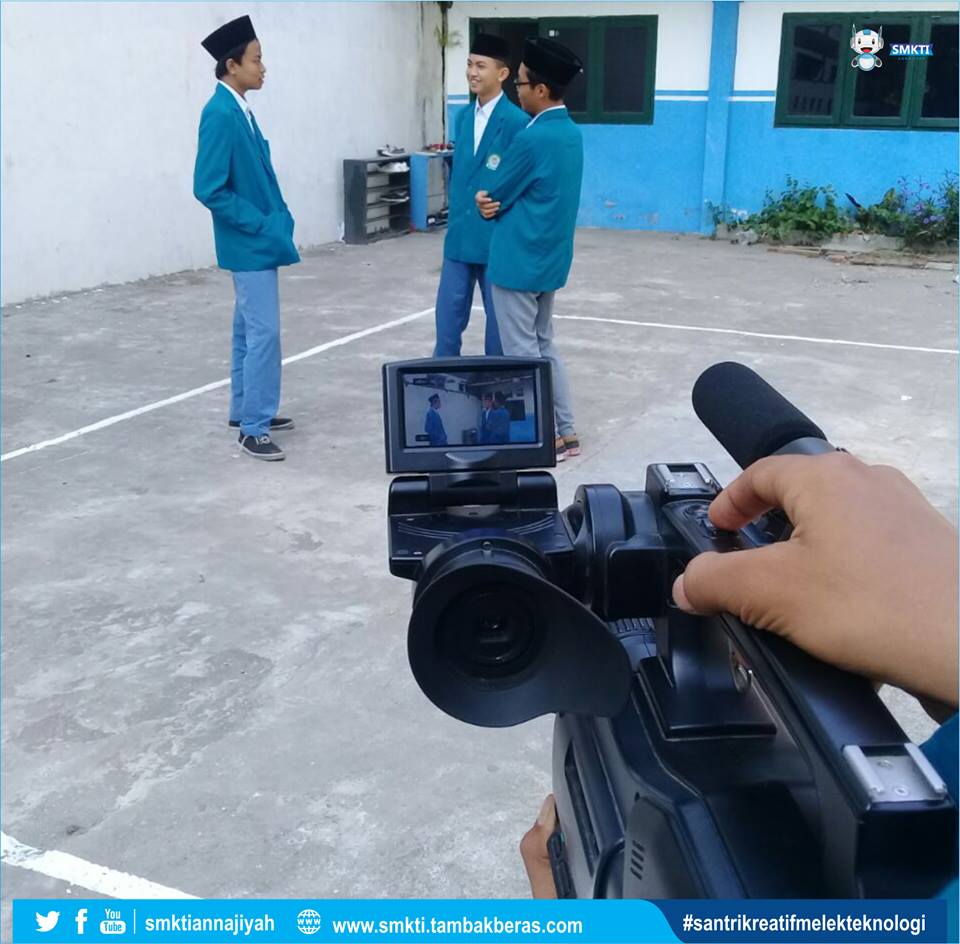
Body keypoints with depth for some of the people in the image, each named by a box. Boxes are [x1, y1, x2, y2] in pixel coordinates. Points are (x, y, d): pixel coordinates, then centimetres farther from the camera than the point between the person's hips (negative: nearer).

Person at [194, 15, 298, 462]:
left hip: (259, 240, 10)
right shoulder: (220, 115, -19)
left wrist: (278, 217, 8)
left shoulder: (239, 110, 9)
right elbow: (209, 189, -22)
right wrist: (260, 224, -18)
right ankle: (254, 429, -2)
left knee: (249, 330, 16)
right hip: (249, 243, -10)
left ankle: (244, 410, 27)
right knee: (263, 332, -8)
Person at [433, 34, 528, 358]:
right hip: (459, 236, 6)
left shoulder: (517, 121, -12)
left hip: (497, 237, -6)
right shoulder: (462, 117, 11)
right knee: (448, 316, 9)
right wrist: (454, 219, 17)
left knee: (499, 321, 7)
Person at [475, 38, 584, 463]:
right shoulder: (572, 133, 9)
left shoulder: (533, 138, -20)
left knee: (522, 355, 0)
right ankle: (565, 432, 20)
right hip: (549, 259, 9)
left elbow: (491, 193, -10)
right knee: (545, 347, 17)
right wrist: (497, 200, -2)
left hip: (518, 261, -9)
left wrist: (486, 197, 12)